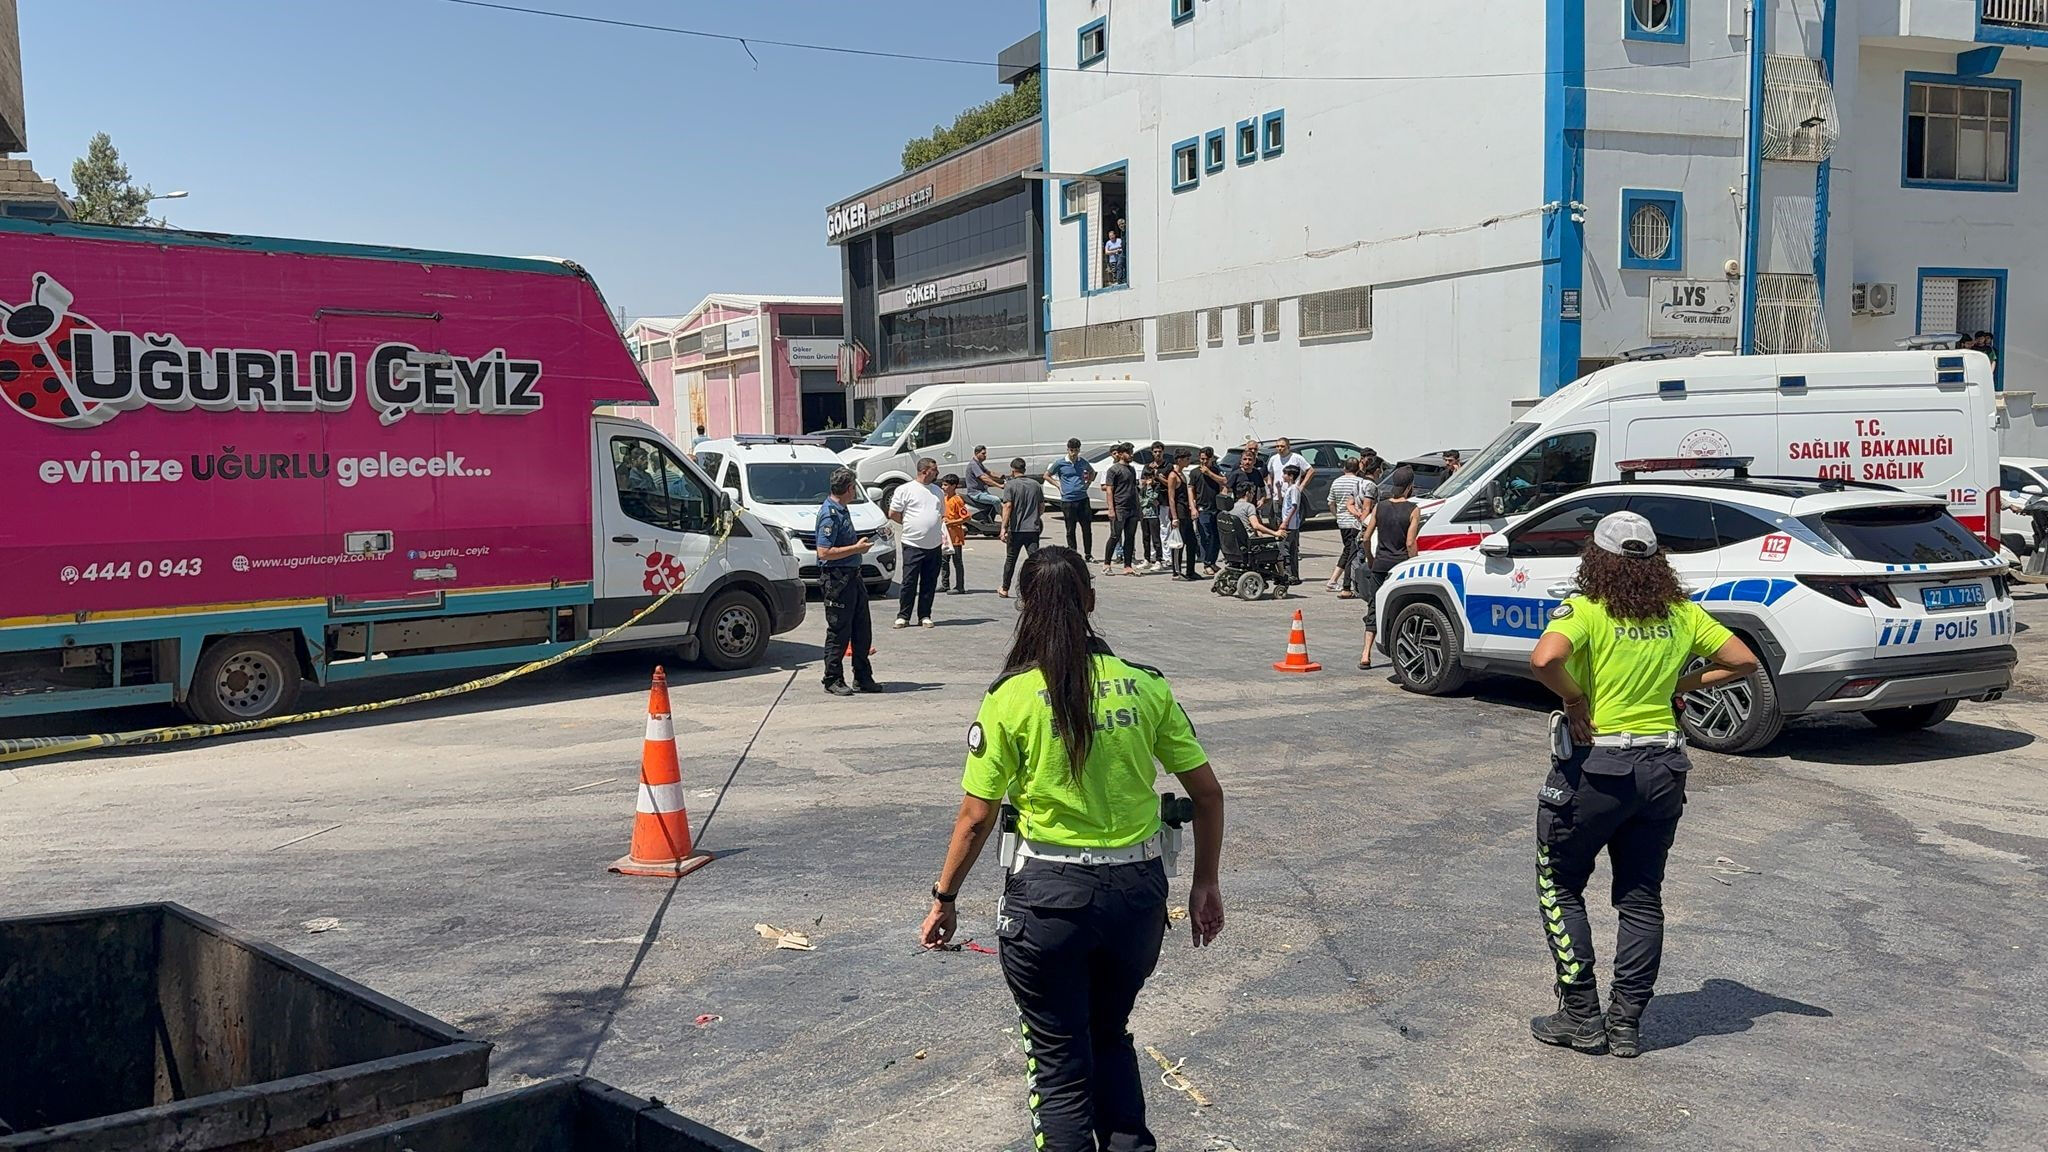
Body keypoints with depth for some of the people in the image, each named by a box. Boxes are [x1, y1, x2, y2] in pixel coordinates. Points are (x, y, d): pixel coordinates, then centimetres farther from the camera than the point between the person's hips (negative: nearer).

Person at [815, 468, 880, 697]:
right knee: (839, 632, -2)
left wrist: (860, 544, 12)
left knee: (862, 630, 12)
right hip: (836, 580, -10)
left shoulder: (841, 510, 14)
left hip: (852, 576, 10)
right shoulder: (830, 514, -17)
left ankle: (863, 678, 20)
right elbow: (824, 552, -23)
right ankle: (833, 680, 9)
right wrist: (857, 548, -18)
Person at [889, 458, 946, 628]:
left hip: (934, 545, 5)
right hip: (913, 544, -5)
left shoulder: (937, 491, 15)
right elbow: (893, 514, 0)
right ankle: (903, 616, 5)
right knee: (909, 582, -3)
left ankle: (924, 615, 15)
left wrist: (944, 535, 8)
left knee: (929, 583, 7)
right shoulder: (905, 489, -3)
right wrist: (910, 525, 2)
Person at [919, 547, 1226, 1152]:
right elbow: (1207, 792, 1)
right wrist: (1206, 884, 13)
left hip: (1050, 894, -3)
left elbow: (975, 819, -9)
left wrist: (943, 899, 4)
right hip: (1139, 889, 4)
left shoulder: (1010, 698, -10)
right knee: (1110, 1034, 27)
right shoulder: (1145, 685, -2)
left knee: (1059, 1060, 13)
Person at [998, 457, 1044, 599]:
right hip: (1033, 529, 3)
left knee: (1010, 560, 12)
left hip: (1016, 529, -2)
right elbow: (1042, 507, 13)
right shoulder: (1035, 485, 8)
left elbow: (1008, 506, -15)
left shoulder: (1010, 485, -6)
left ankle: (1005, 589, 23)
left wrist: (1004, 528, -17)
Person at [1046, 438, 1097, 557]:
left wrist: (1087, 483, 12)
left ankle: (1088, 554, 12)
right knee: (1070, 530, 4)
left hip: (1083, 499, 2)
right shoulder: (1060, 464, -1)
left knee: (1087, 529, 2)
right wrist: (1058, 485, 1)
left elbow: (1092, 472, 28)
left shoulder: (1083, 463, 7)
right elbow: (1047, 476, 10)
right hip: (1067, 501, -2)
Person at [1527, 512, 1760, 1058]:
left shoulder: (1584, 611, -12)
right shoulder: (1682, 614, 4)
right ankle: (1626, 1023, 18)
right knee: (1642, 897, 14)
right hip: (1662, 767, 5)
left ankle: (1581, 1016, 11)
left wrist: (1575, 701, -14)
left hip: (1595, 765, -5)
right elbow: (1744, 661, 6)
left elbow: (1544, 659, -30)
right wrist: (1681, 684, 9)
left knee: (1559, 885, 11)